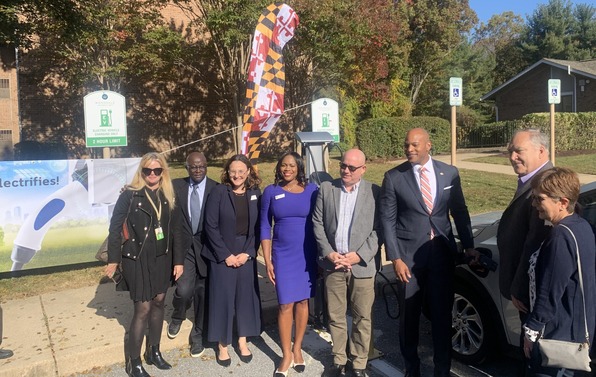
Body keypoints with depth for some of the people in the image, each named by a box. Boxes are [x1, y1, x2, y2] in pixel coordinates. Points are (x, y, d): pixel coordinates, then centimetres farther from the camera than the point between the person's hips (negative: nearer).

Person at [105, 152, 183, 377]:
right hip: (137, 258, -5)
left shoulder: (168, 197, 4)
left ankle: (153, 351, 30)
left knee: (158, 302, 12)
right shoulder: (130, 195, -9)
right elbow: (115, 227, -8)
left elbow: (174, 230, 6)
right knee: (143, 308, -4)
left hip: (162, 258, 5)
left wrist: (178, 260, 5)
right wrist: (113, 259, -10)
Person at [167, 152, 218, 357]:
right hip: (183, 246, 0)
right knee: (184, 290, -11)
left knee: (202, 292, 9)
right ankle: (177, 317, 26)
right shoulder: (176, 186, 0)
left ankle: (197, 335, 31)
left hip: (206, 247, 0)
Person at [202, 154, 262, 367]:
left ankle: (242, 341, 26)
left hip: (246, 255, 3)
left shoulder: (255, 193, 2)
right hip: (222, 257, -3)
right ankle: (222, 345, 19)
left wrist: (248, 253, -7)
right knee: (223, 299, 3)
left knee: (246, 297, 9)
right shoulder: (219, 192, -6)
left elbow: (259, 227, 3)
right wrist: (225, 255, -12)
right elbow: (210, 226, -9)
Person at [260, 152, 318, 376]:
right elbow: (265, 227, 1)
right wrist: (267, 260, -2)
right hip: (283, 255, 0)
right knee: (285, 304, -1)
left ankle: (297, 348, 26)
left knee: (303, 301, 9)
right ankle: (287, 354, 14)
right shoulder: (271, 192, -1)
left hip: (307, 254, 1)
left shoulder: (311, 190, -1)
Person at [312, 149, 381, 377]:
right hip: (333, 264, 2)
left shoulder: (374, 192, -1)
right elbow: (317, 223, 4)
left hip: (362, 264, -1)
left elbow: (379, 228, -4)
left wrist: (359, 255, -12)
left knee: (362, 318, 8)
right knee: (335, 316, 11)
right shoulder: (326, 189, 5)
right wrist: (328, 253, -6)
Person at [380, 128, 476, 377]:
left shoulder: (449, 173, 2)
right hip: (409, 254, -1)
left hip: (443, 253, 1)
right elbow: (387, 220, -5)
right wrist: (395, 258, -10)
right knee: (409, 316, 11)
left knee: (443, 315, 9)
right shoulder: (393, 177, -4)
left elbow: (460, 212, 10)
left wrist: (468, 246, 6)